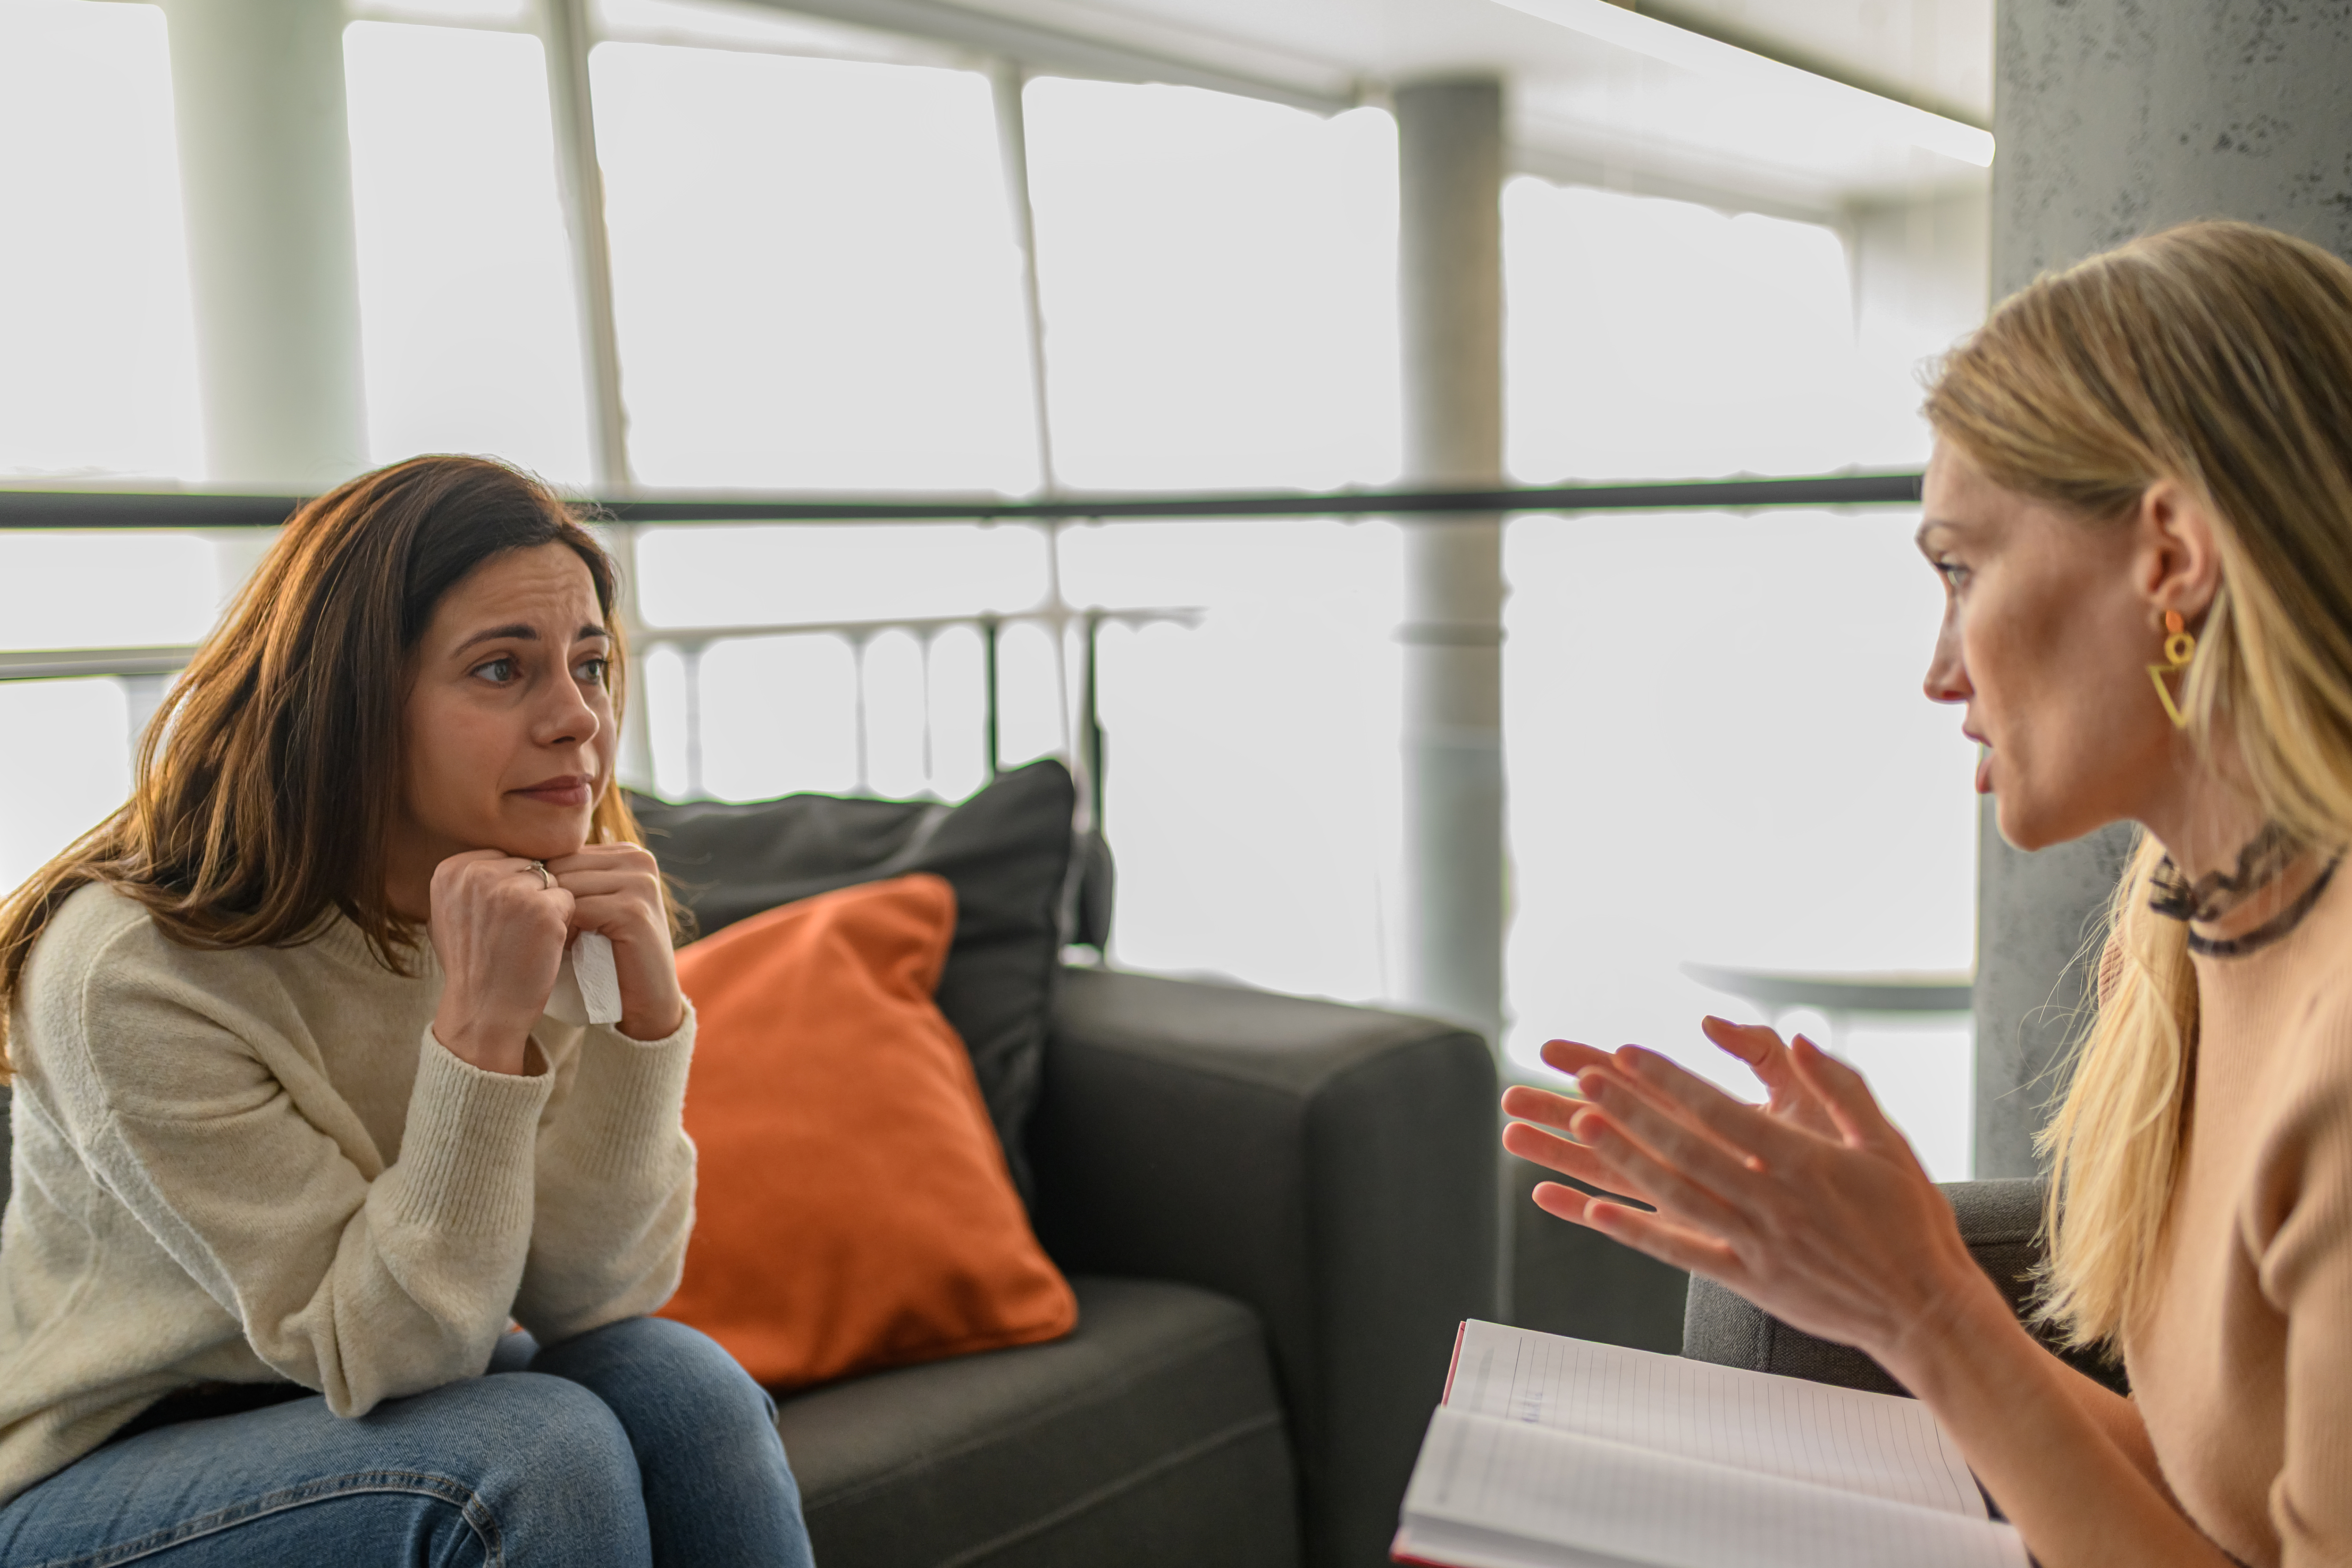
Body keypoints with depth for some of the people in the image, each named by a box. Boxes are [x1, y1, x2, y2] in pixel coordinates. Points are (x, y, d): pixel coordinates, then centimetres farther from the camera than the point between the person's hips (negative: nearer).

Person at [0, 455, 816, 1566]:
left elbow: (587, 1298, -13)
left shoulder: (556, 913, -8)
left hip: (392, 1408, 5)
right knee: (543, 1450, -29)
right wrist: (482, 1025, -34)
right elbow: (379, 1356, -22)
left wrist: (643, 1013, -27)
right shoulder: (132, 969, -24)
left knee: (675, 1381, -23)